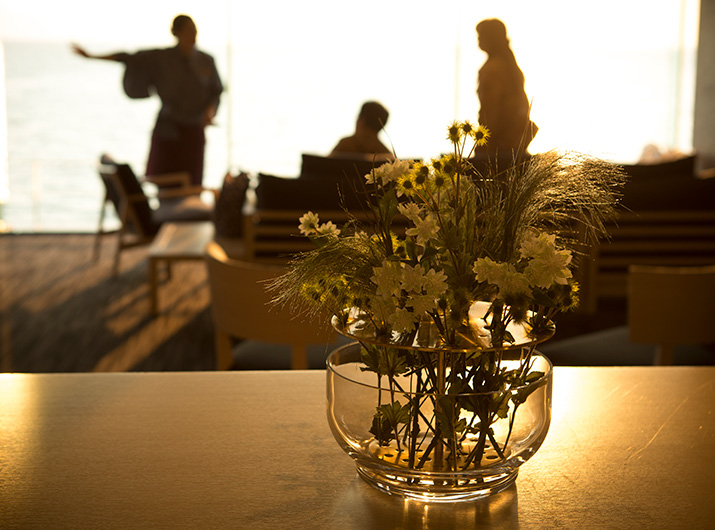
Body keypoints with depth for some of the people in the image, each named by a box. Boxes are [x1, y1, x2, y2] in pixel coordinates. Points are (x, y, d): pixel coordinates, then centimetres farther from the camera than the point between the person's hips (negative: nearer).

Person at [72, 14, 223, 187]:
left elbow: (216, 93, 8)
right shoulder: (160, 58, -2)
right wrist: (91, 56, -6)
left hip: (194, 133, 2)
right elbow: (128, 58, -2)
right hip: (168, 132, -2)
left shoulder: (206, 61, 3)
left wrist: (210, 111, -12)